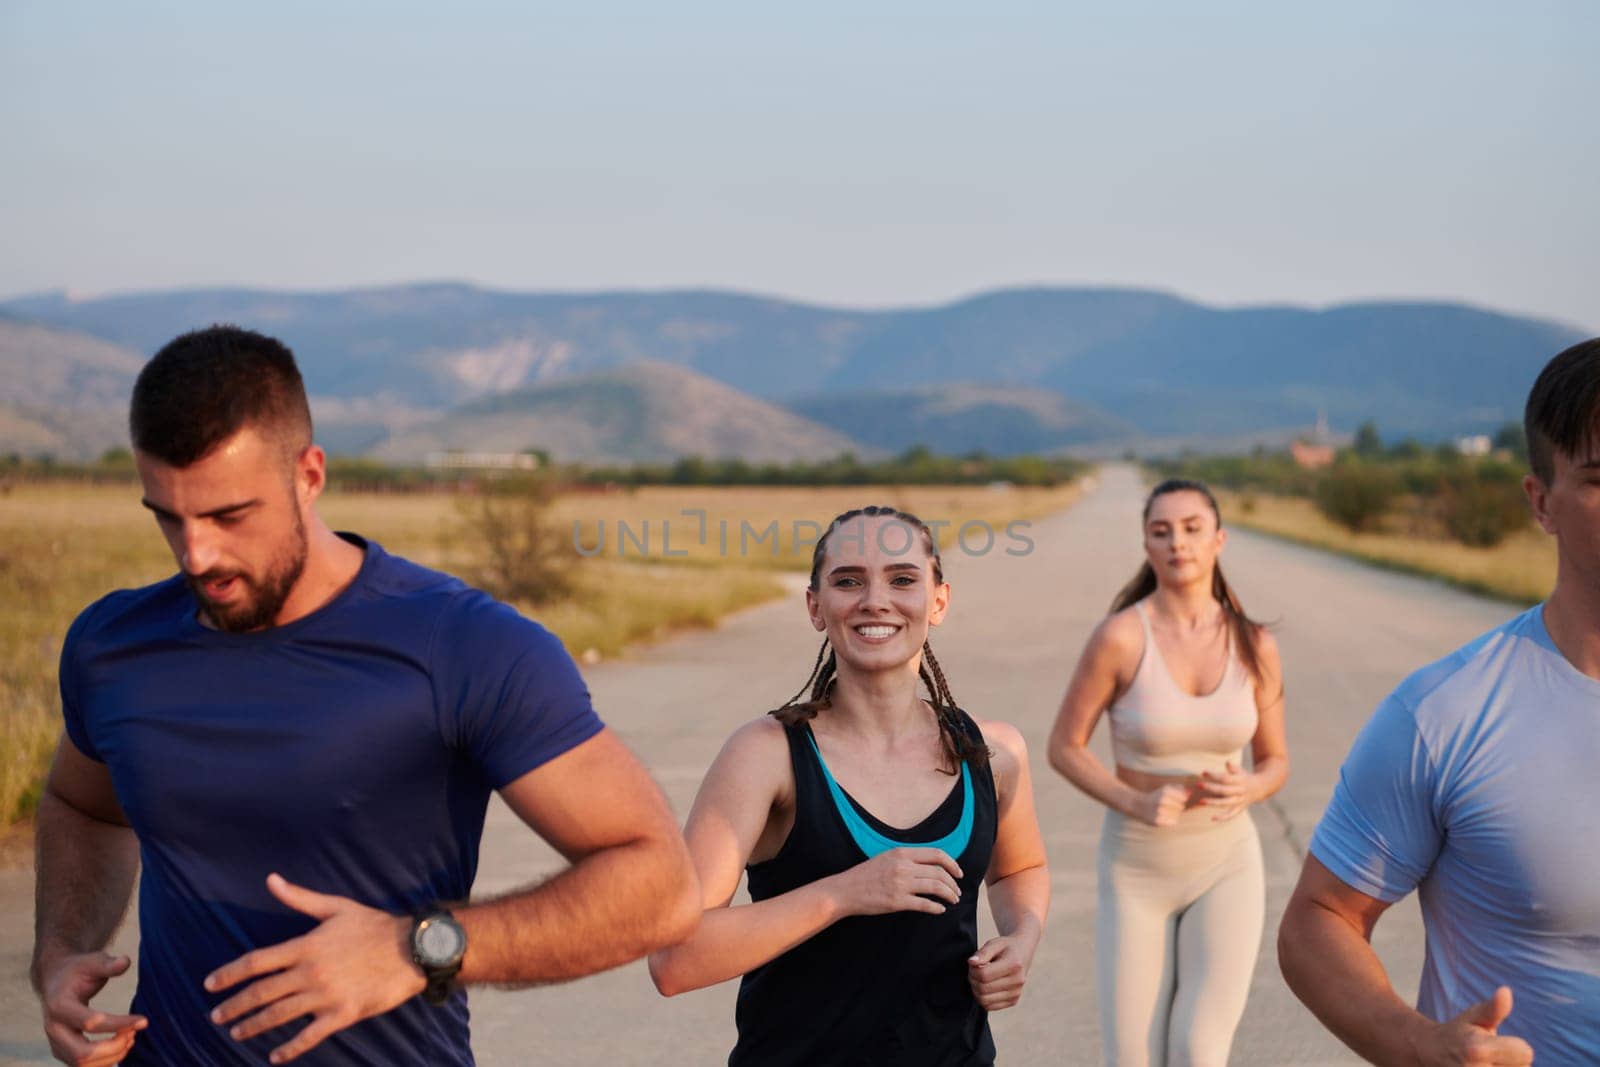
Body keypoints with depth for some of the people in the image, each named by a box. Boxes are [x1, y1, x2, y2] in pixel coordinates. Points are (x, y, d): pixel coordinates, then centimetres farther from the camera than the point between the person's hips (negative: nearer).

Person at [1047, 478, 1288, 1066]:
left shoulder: (1255, 645, -7)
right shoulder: (1118, 635, -16)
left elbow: (1275, 762, 4)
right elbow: (1063, 747, -7)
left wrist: (1245, 791, -20)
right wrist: (1135, 803, -24)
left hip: (1226, 865, 1)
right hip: (1137, 870, -1)